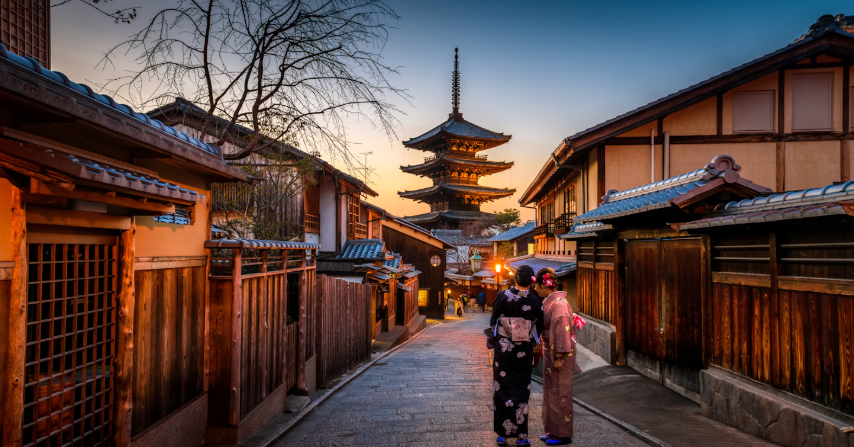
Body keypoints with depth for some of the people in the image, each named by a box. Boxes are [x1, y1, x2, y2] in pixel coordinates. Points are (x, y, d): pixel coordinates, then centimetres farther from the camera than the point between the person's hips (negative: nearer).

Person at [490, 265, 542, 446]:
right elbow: (538, 329, 1)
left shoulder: (503, 296, -11)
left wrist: (494, 338, 15)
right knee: (521, 392, 10)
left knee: (502, 389, 10)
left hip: (503, 348, 0)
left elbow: (493, 321, -2)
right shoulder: (535, 302, -10)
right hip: (524, 351, 0)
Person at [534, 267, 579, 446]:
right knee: (551, 391, 14)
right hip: (551, 352, 10)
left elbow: (562, 331, -23)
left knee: (560, 392, 0)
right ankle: (554, 430, 25)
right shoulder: (550, 301, 10)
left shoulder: (558, 302, -20)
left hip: (560, 353, -10)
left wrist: (559, 357, -21)